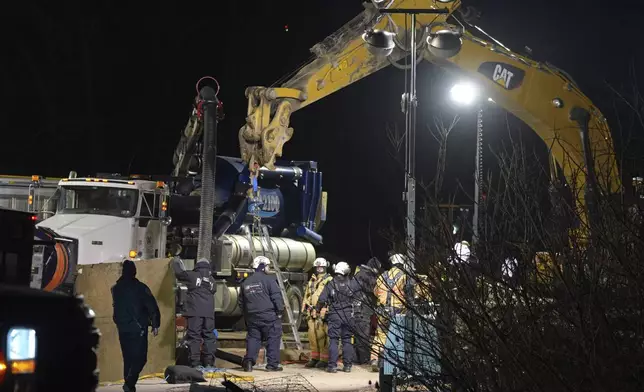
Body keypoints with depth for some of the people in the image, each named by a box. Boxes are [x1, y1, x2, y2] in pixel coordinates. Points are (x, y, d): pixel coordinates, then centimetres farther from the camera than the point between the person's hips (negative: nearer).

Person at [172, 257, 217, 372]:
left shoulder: (193, 276, 4)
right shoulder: (211, 280, 17)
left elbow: (179, 272, 3)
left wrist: (176, 262, 21)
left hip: (195, 312, -3)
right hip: (209, 313, 3)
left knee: (194, 337, -1)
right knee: (209, 337, 8)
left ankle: (196, 364, -7)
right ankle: (209, 364, 5)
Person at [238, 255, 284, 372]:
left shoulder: (246, 282, 13)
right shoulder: (268, 279, -6)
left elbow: (241, 302, 18)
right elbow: (277, 297, -12)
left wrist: (246, 314, 25)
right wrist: (280, 310, -3)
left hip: (252, 317, 5)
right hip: (269, 316, -5)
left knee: (253, 338, 10)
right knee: (273, 339, 3)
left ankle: (249, 360, -7)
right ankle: (272, 364, 1)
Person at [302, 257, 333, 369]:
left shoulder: (329, 280, -1)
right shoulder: (311, 281, 21)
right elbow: (306, 296, 26)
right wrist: (304, 309, 17)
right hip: (311, 313, 7)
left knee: (322, 336, -9)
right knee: (312, 336, 7)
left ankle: (324, 359, -5)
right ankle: (314, 358, 15)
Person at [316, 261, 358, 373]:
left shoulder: (330, 285, -6)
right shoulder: (350, 284, -2)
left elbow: (322, 300, -6)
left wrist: (318, 310, 9)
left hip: (334, 316, -2)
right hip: (348, 316, 2)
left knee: (333, 340, 0)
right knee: (347, 340, 9)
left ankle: (332, 365, -5)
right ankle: (347, 365, 10)